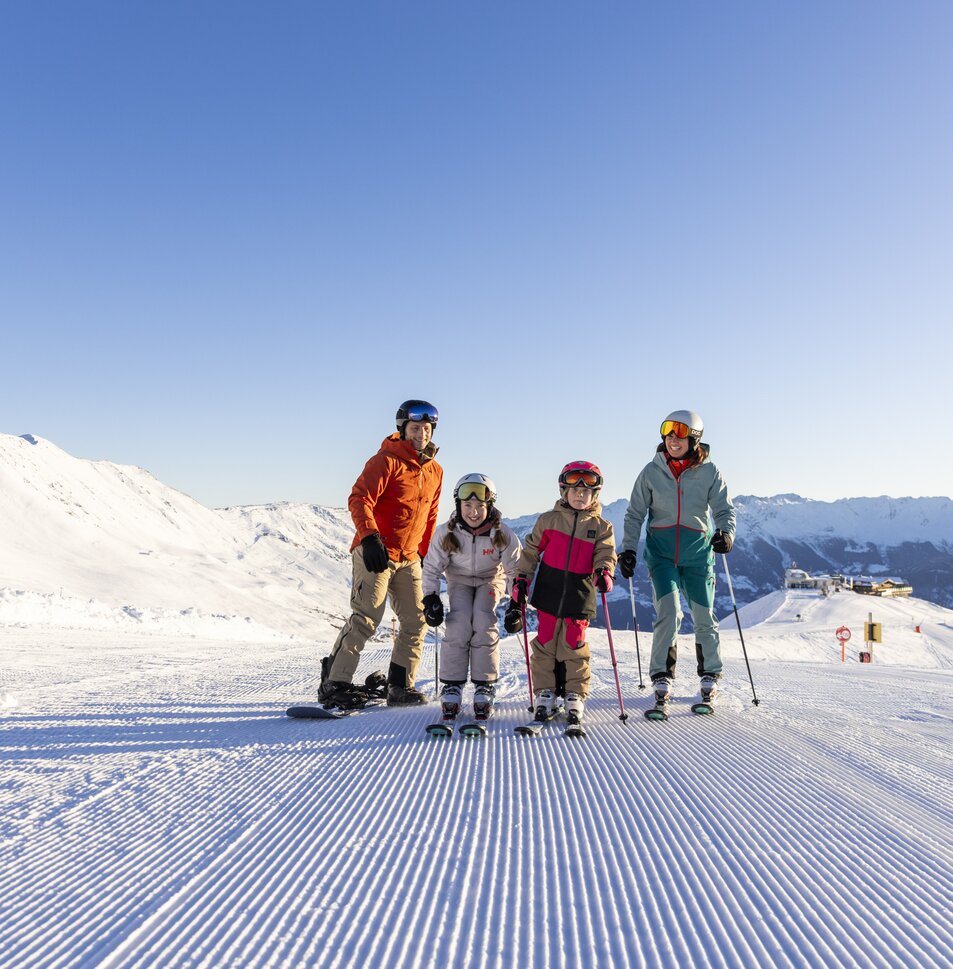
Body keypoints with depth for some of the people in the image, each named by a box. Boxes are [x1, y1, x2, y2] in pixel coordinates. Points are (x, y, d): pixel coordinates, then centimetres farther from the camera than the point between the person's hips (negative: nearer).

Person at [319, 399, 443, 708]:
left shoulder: (435, 471, 14)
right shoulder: (386, 460, -8)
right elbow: (359, 499, -16)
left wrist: (425, 553, 21)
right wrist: (370, 537, -28)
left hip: (408, 558, 7)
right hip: (375, 552, -7)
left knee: (416, 622, 5)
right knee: (366, 619, -14)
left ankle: (400, 686, 14)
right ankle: (334, 684, -6)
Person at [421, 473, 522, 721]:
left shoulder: (503, 534, -25)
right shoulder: (446, 533, -22)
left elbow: (515, 569, -14)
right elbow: (432, 567, -11)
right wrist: (430, 598, -19)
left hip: (491, 579, -1)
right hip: (460, 579, 1)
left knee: (484, 621, -24)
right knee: (459, 623, -22)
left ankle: (484, 687, -12)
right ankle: (452, 686, -11)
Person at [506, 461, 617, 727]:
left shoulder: (601, 526, 5)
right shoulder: (549, 520, 4)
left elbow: (606, 554, -1)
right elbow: (531, 551, 9)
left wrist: (603, 572, -23)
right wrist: (520, 581, 3)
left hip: (580, 595, 0)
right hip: (549, 593, 0)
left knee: (574, 646, 2)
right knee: (546, 643, 4)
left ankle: (575, 695, 14)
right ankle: (544, 692, 16)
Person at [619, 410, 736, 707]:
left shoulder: (709, 472, -1)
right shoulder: (652, 471, 0)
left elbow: (724, 509, -1)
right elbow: (634, 514, 5)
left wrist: (726, 533, -22)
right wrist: (628, 549, -4)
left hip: (697, 552, 1)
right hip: (661, 551, 0)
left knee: (704, 617, 6)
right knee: (669, 612, -16)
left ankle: (710, 675, 27)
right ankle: (662, 677, -3)